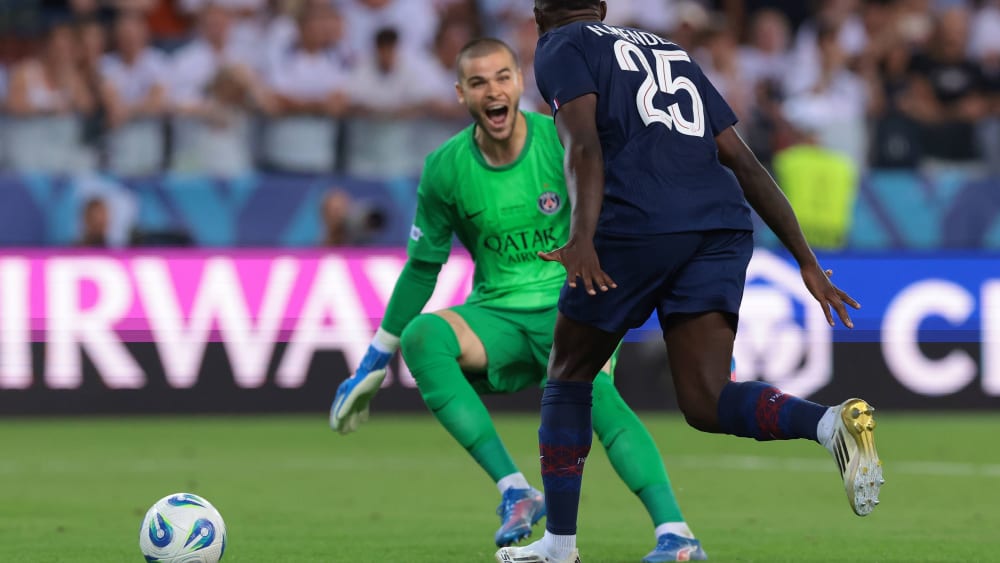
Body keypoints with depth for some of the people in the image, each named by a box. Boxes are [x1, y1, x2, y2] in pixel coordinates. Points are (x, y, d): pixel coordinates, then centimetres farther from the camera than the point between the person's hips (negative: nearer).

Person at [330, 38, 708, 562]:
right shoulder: (445, 169, -3)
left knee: (593, 390, -34)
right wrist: (374, 363, 12)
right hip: (497, 315, 2)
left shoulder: (564, 141, -8)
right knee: (422, 336, -30)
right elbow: (423, 267, 9)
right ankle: (515, 491, -31)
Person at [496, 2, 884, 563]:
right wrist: (808, 262, 22)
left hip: (638, 223, -5)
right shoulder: (670, 51, 30)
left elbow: (584, 143, -9)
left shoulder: (561, 48, 12)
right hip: (723, 225, 5)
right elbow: (744, 163, 24)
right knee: (707, 402, -1)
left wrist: (582, 237, -23)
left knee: (570, 376, 16)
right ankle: (834, 421, -28)